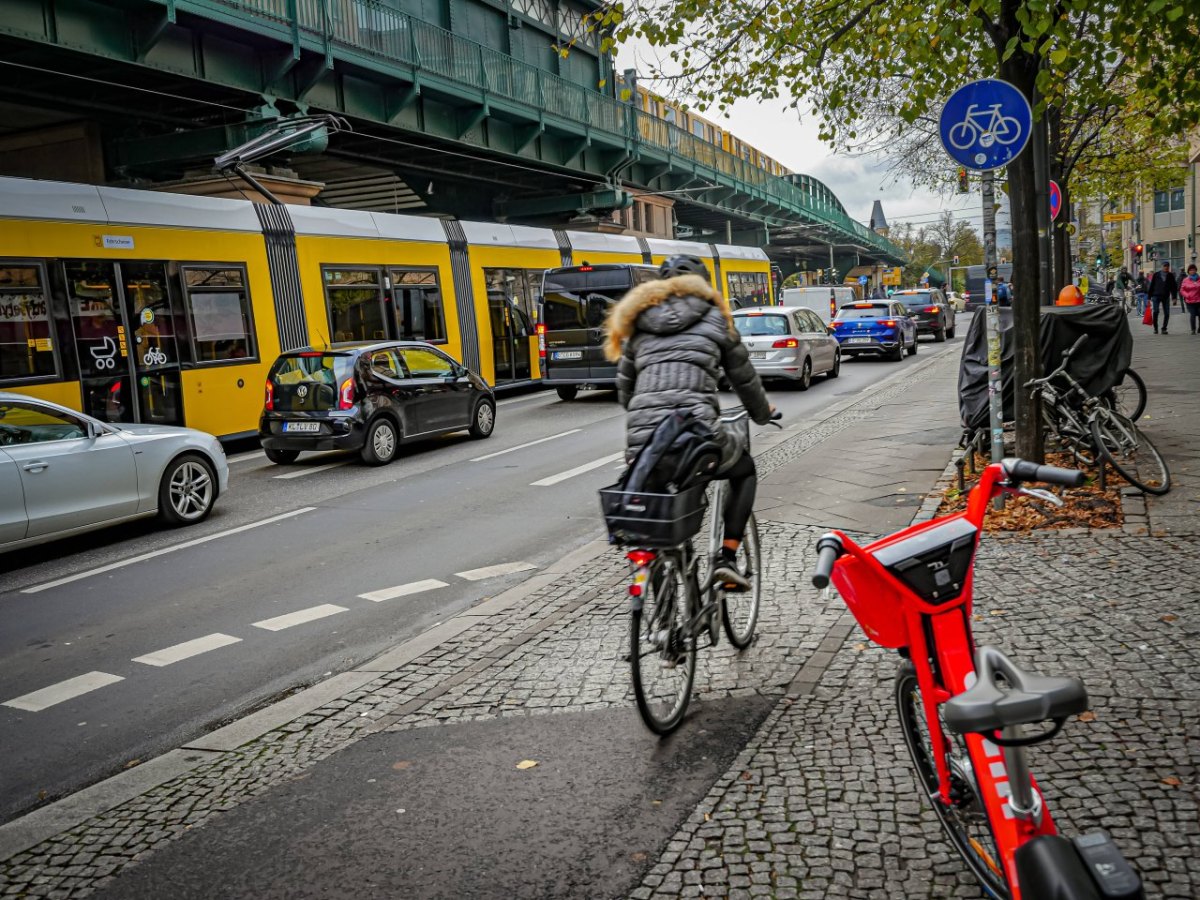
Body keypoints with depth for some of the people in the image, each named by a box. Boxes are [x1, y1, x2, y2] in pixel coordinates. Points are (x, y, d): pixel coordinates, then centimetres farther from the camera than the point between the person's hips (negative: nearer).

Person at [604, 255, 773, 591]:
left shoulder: (637, 324, 22)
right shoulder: (713, 318, 15)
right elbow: (744, 378, 24)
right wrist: (763, 414, 43)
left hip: (642, 438, 3)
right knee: (744, 471, 28)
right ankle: (727, 558, 15)